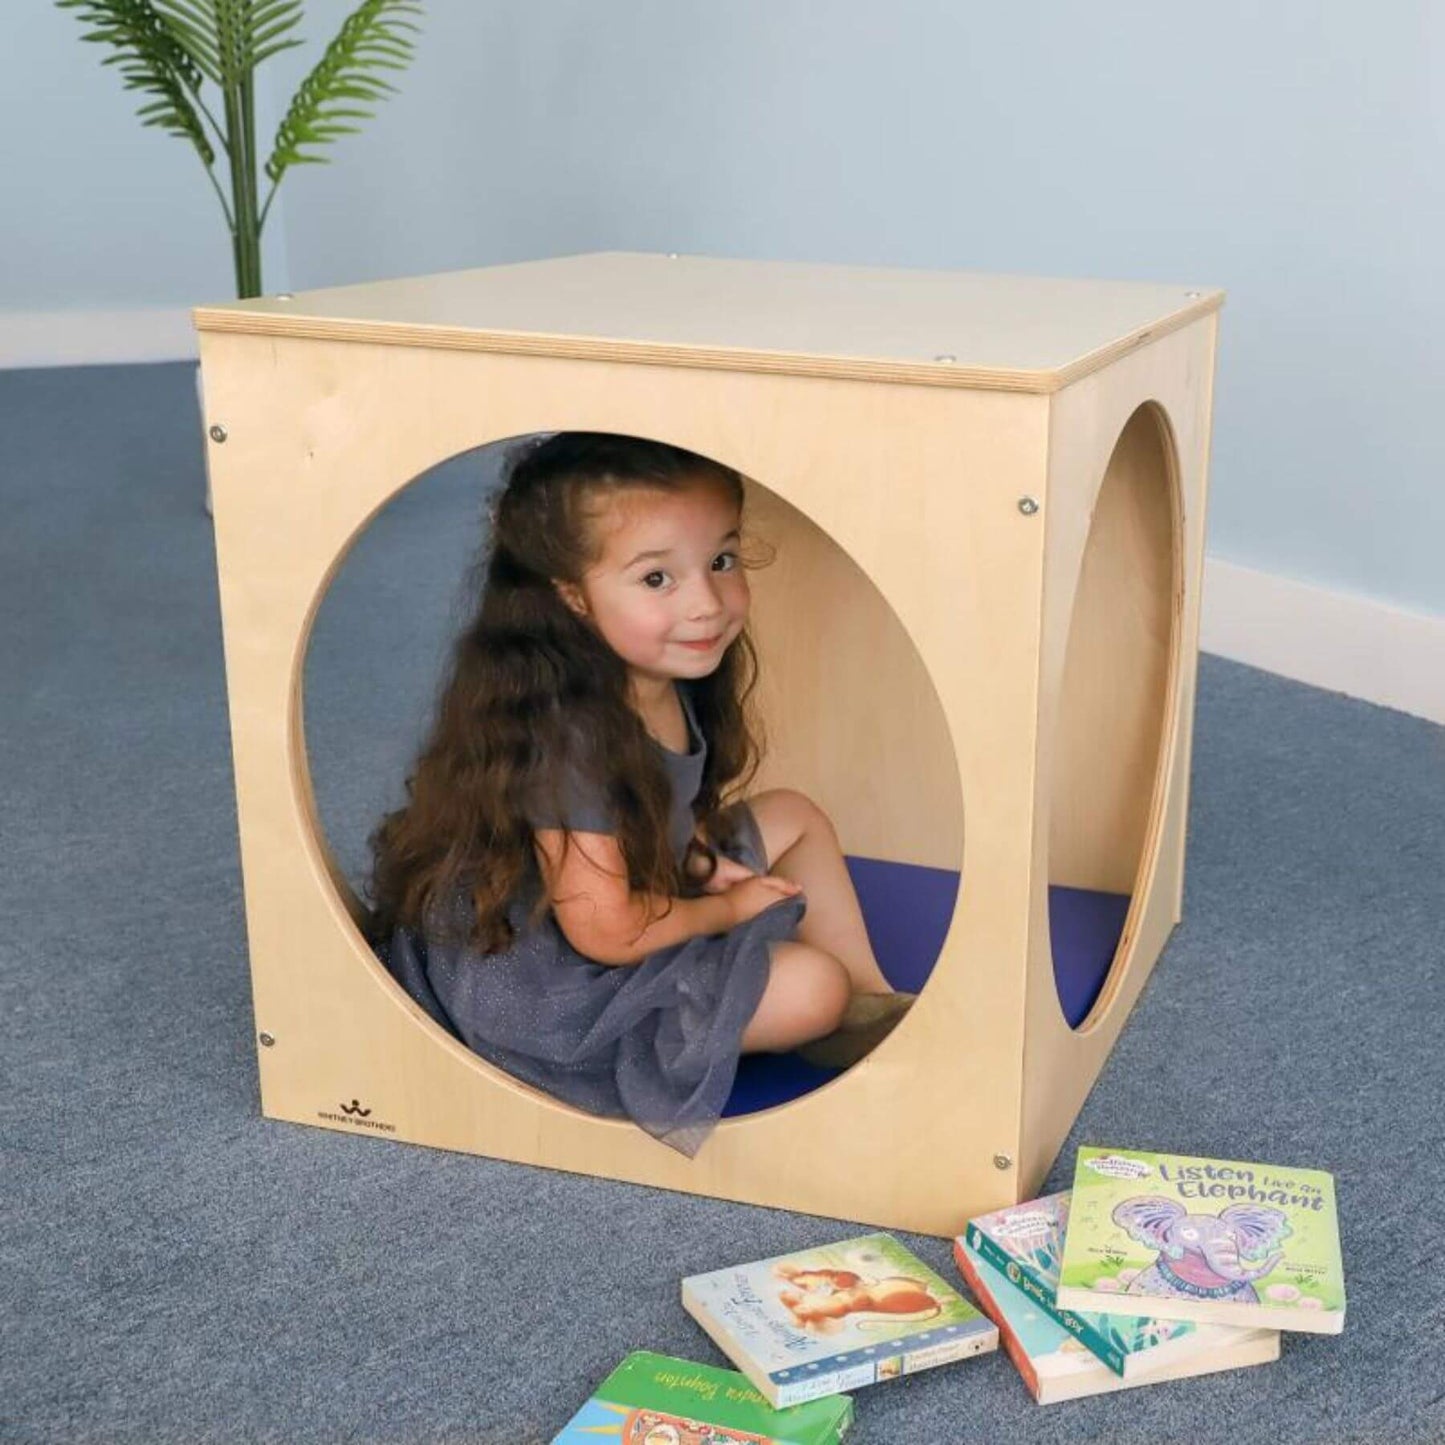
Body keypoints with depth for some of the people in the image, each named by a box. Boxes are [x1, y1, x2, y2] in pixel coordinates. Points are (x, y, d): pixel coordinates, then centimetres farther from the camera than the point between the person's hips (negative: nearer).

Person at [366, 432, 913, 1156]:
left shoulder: (665, 680, -8)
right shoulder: (569, 736, -34)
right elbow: (607, 930, -27)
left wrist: (697, 862, -6)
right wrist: (728, 909, -12)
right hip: (553, 985, -9)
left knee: (796, 817, 12)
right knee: (813, 987, -14)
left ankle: (876, 1008, 21)